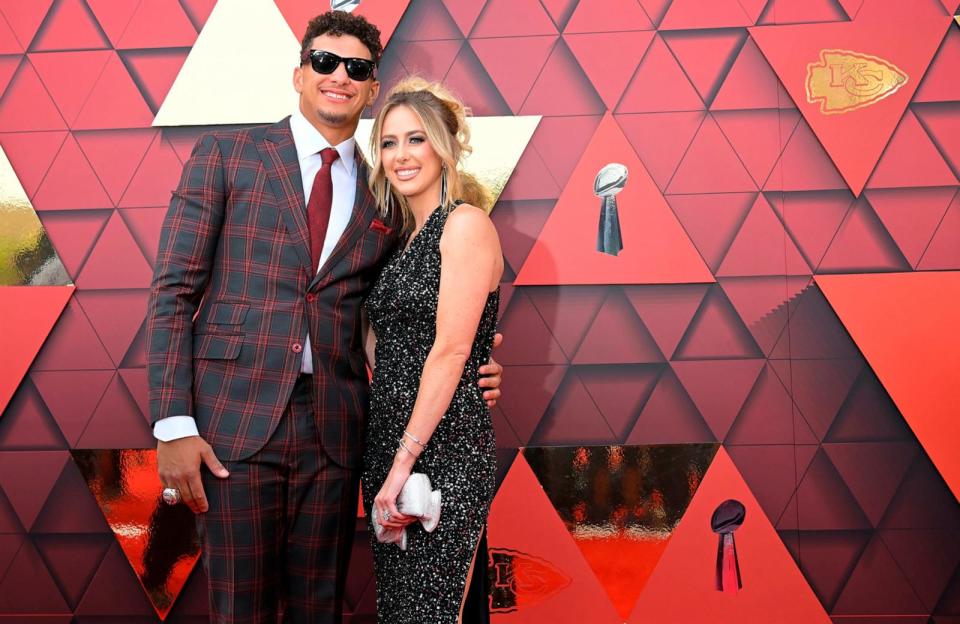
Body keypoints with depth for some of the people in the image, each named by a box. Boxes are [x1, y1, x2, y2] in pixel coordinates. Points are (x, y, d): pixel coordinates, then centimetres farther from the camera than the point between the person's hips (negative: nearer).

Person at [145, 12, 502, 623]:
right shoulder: (227, 155, 3)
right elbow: (173, 291, -2)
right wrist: (173, 424, -10)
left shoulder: (383, 192, 11)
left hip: (334, 429, 3)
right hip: (236, 419, -2)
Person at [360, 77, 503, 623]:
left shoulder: (465, 224, -9)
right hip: (390, 444, 8)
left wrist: (405, 460, -17)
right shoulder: (407, 236, 16)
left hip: (443, 450, -8)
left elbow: (451, 351, -16)